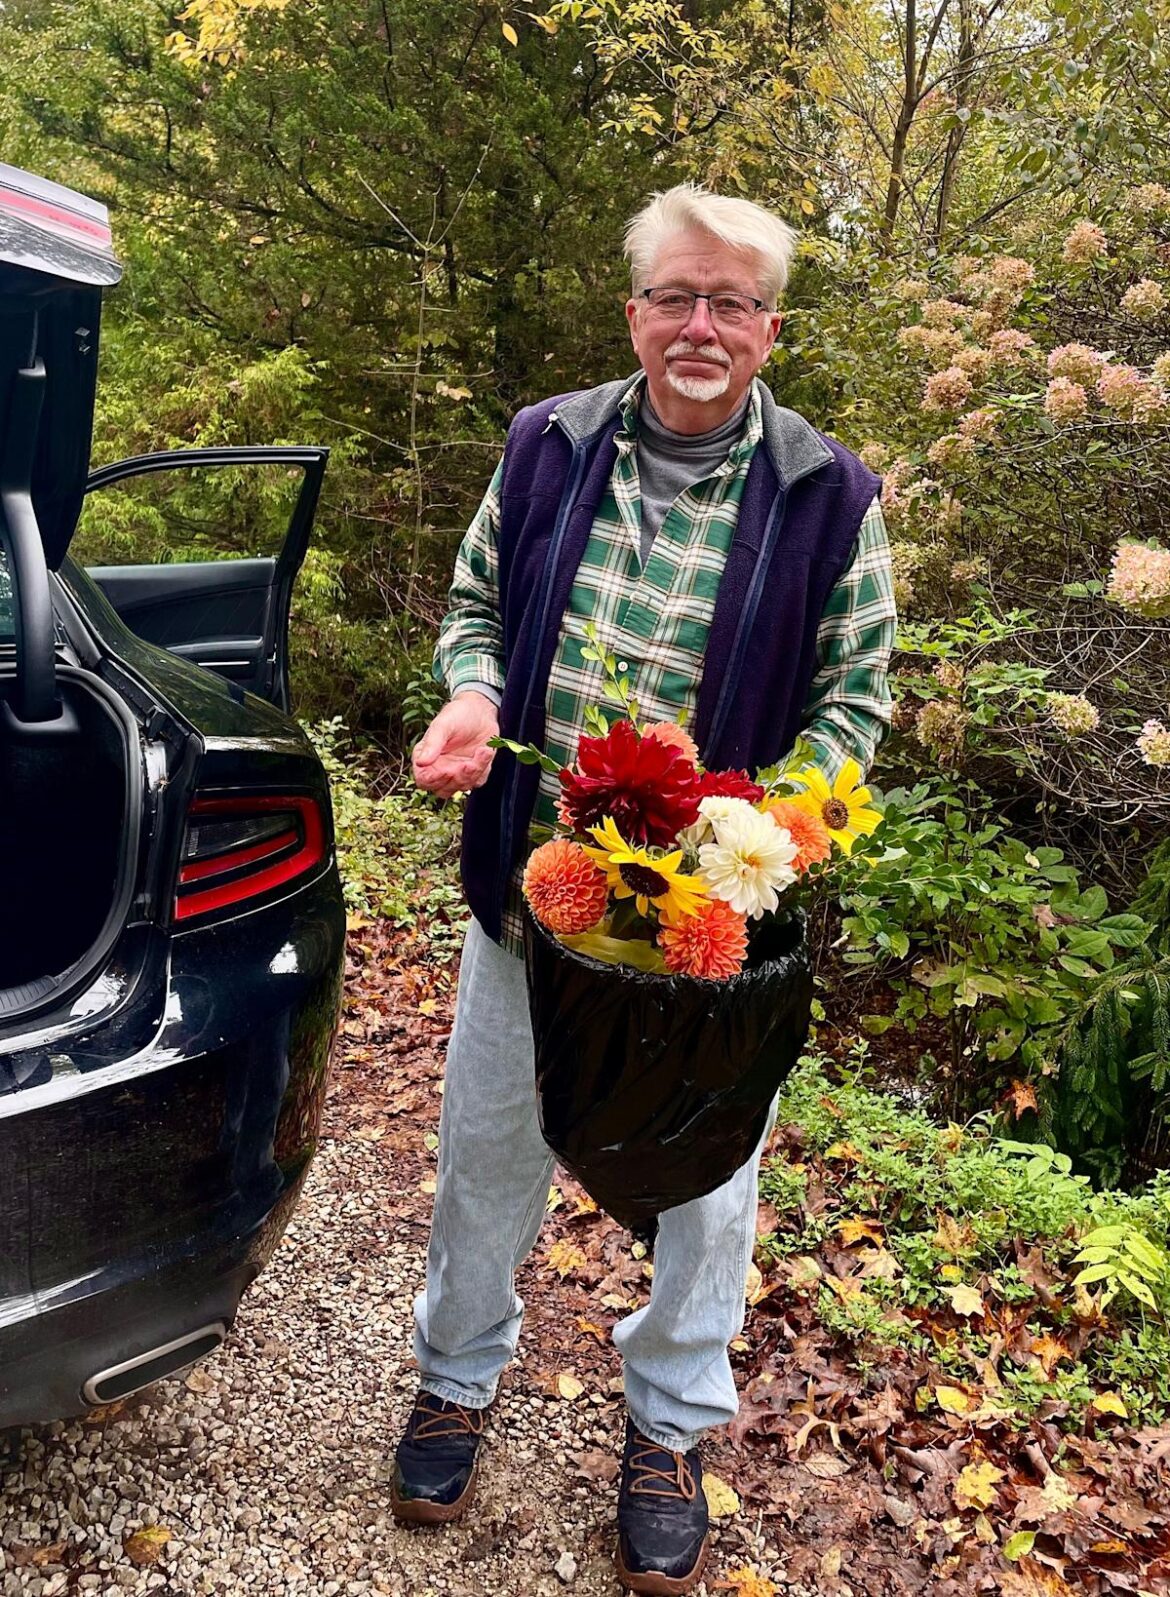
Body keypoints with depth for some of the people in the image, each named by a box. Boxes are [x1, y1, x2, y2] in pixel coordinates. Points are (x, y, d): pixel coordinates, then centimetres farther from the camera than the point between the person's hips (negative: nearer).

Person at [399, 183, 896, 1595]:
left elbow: (855, 695, -2)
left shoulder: (826, 494, -7)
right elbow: (477, 602, 10)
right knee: (489, 1138, 17)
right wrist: (472, 695, -12)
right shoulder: (547, 445, 0)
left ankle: (668, 1424, 41)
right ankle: (457, 1375, 45)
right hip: (529, 880, 2)